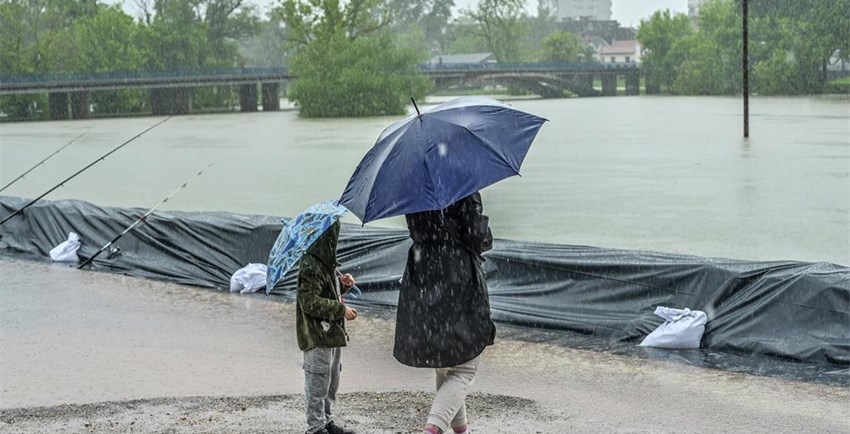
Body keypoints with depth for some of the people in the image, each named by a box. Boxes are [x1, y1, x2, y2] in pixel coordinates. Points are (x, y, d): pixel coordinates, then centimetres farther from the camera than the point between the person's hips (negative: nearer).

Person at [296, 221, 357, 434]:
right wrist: (341, 309, -21)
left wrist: (342, 283, 6)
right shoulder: (311, 267, -20)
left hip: (332, 333, 10)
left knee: (332, 382, 19)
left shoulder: (325, 263, 12)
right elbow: (310, 302, -23)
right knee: (318, 384, 0)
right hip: (317, 336, -10)